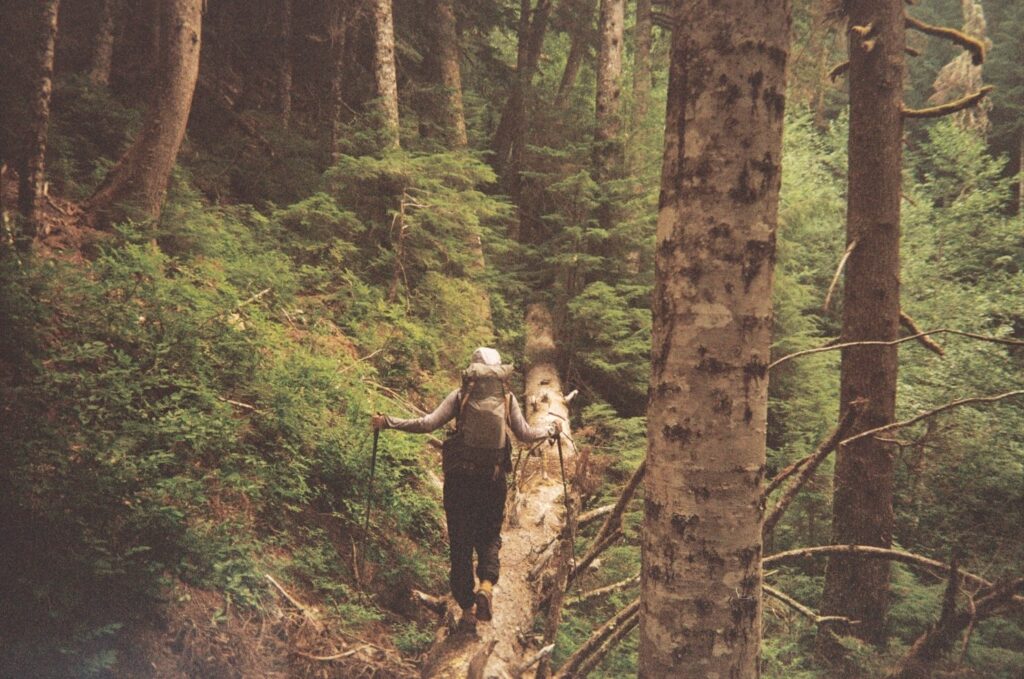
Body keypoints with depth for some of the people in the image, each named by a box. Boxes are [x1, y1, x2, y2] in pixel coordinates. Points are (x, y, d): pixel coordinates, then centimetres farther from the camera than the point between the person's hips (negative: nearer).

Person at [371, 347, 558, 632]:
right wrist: (551, 429, 20)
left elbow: (427, 424, -10)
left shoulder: (461, 396, -2)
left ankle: (467, 607, 6)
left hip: (459, 478, -1)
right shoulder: (507, 398, 2)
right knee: (489, 537, 17)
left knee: (460, 542, 8)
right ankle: (486, 585, -11)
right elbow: (525, 434, 0)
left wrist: (387, 422, -2)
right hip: (493, 480, 1)